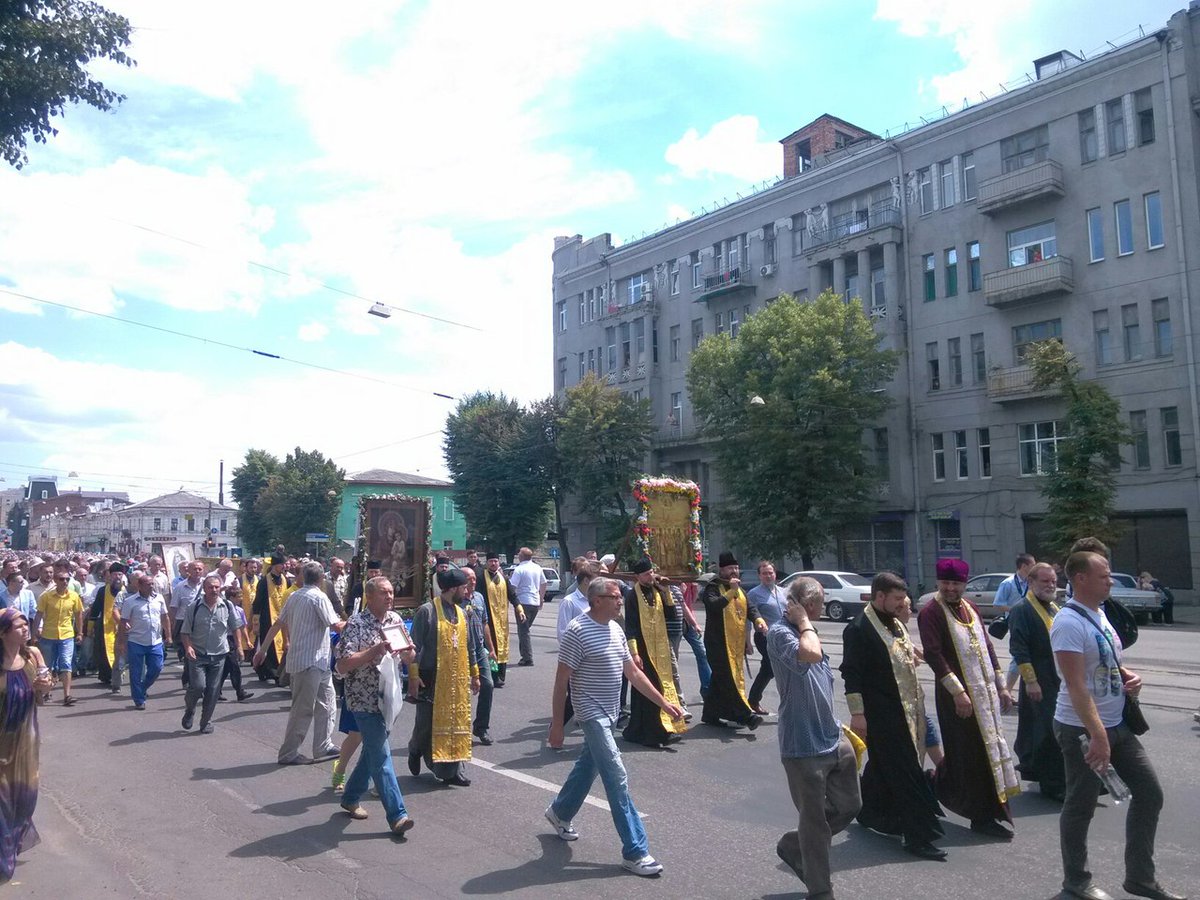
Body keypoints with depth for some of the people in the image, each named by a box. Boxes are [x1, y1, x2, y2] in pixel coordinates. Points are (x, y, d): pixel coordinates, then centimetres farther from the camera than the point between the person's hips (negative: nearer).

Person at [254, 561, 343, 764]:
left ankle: (323, 747, 19)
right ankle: (288, 753, 7)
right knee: (303, 709, -1)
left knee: (326, 703, 14)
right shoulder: (319, 597, -15)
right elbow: (336, 626, -17)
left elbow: (277, 624, 12)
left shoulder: (294, 596, 10)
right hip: (311, 660, -9)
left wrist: (262, 650, 17)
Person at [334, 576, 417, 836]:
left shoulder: (395, 619, 6)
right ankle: (397, 815, -4)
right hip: (364, 700, -7)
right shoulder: (356, 624, -13)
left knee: (373, 750, 17)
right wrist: (375, 651, -28)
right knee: (381, 756, -6)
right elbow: (342, 665, -19)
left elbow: (409, 658, 13)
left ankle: (351, 797, 36)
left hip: (388, 698, 7)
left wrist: (408, 651, -11)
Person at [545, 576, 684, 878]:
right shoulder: (577, 631, -19)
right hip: (592, 714, -8)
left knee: (588, 767, 22)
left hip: (609, 714, 8)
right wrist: (556, 725, -15)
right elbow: (561, 682, -16)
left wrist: (663, 702, 7)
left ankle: (559, 812, 45)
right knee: (617, 779, -8)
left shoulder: (615, 629, 6)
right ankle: (635, 852, -1)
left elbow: (633, 672, 11)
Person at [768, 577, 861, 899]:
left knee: (849, 805, 18)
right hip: (803, 745, -9)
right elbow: (811, 654, -39)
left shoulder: (805, 632, 11)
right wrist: (804, 621, -22)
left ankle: (793, 845, 35)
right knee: (814, 821, 5)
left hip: (834, 738, 9)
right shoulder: (779, 632, -18)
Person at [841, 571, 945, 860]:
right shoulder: (859, 629, -17)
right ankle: (919, 835, 3)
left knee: (883, 767, 20)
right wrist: (857, 713, -20)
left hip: (905, 710, 9)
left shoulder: (895, 623, 12)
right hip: (882, 714, -9)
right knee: (905, 773, -4)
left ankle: (868, 813, 36)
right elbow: (851, 673, -19)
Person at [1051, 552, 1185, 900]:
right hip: (1082, 729, -9)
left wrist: (1127, 675, 0)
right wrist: (1097, 736, -29)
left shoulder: (1099, 614, 8)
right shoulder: (1069, 623, -21)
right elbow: (1076, 685, -26)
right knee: (1081, 805, 6)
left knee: (1149, 793, 13)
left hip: (1118, 724, 9)